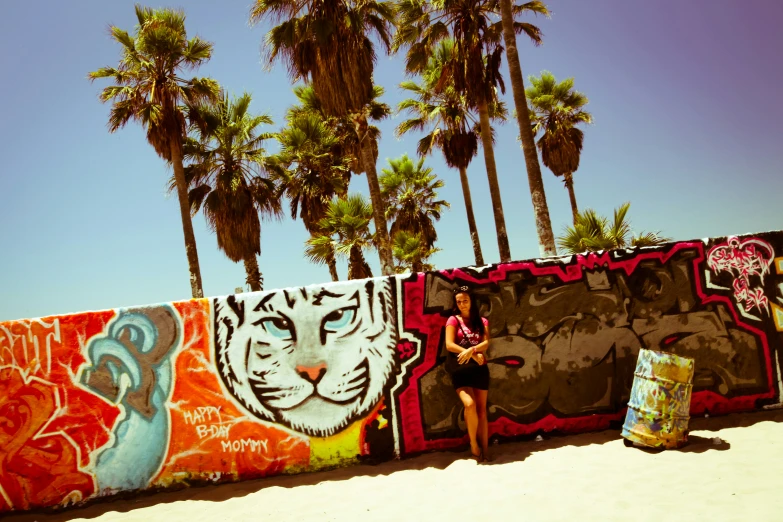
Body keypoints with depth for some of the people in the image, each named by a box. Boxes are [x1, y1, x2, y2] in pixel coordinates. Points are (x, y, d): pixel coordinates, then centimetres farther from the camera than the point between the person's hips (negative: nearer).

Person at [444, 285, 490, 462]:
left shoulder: (482, 321, 12)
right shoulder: (453, 320, 2)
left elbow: (486, 343, -2)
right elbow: (449, 345, -9)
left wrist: (471, 350, -21)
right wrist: (474, 355, -13)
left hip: (479, 367, 3)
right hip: (460, 369, -3)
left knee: (482, 409, 3)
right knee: (470, 404, -20)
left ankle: (484, 449, 9)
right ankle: (473, 444, -1)